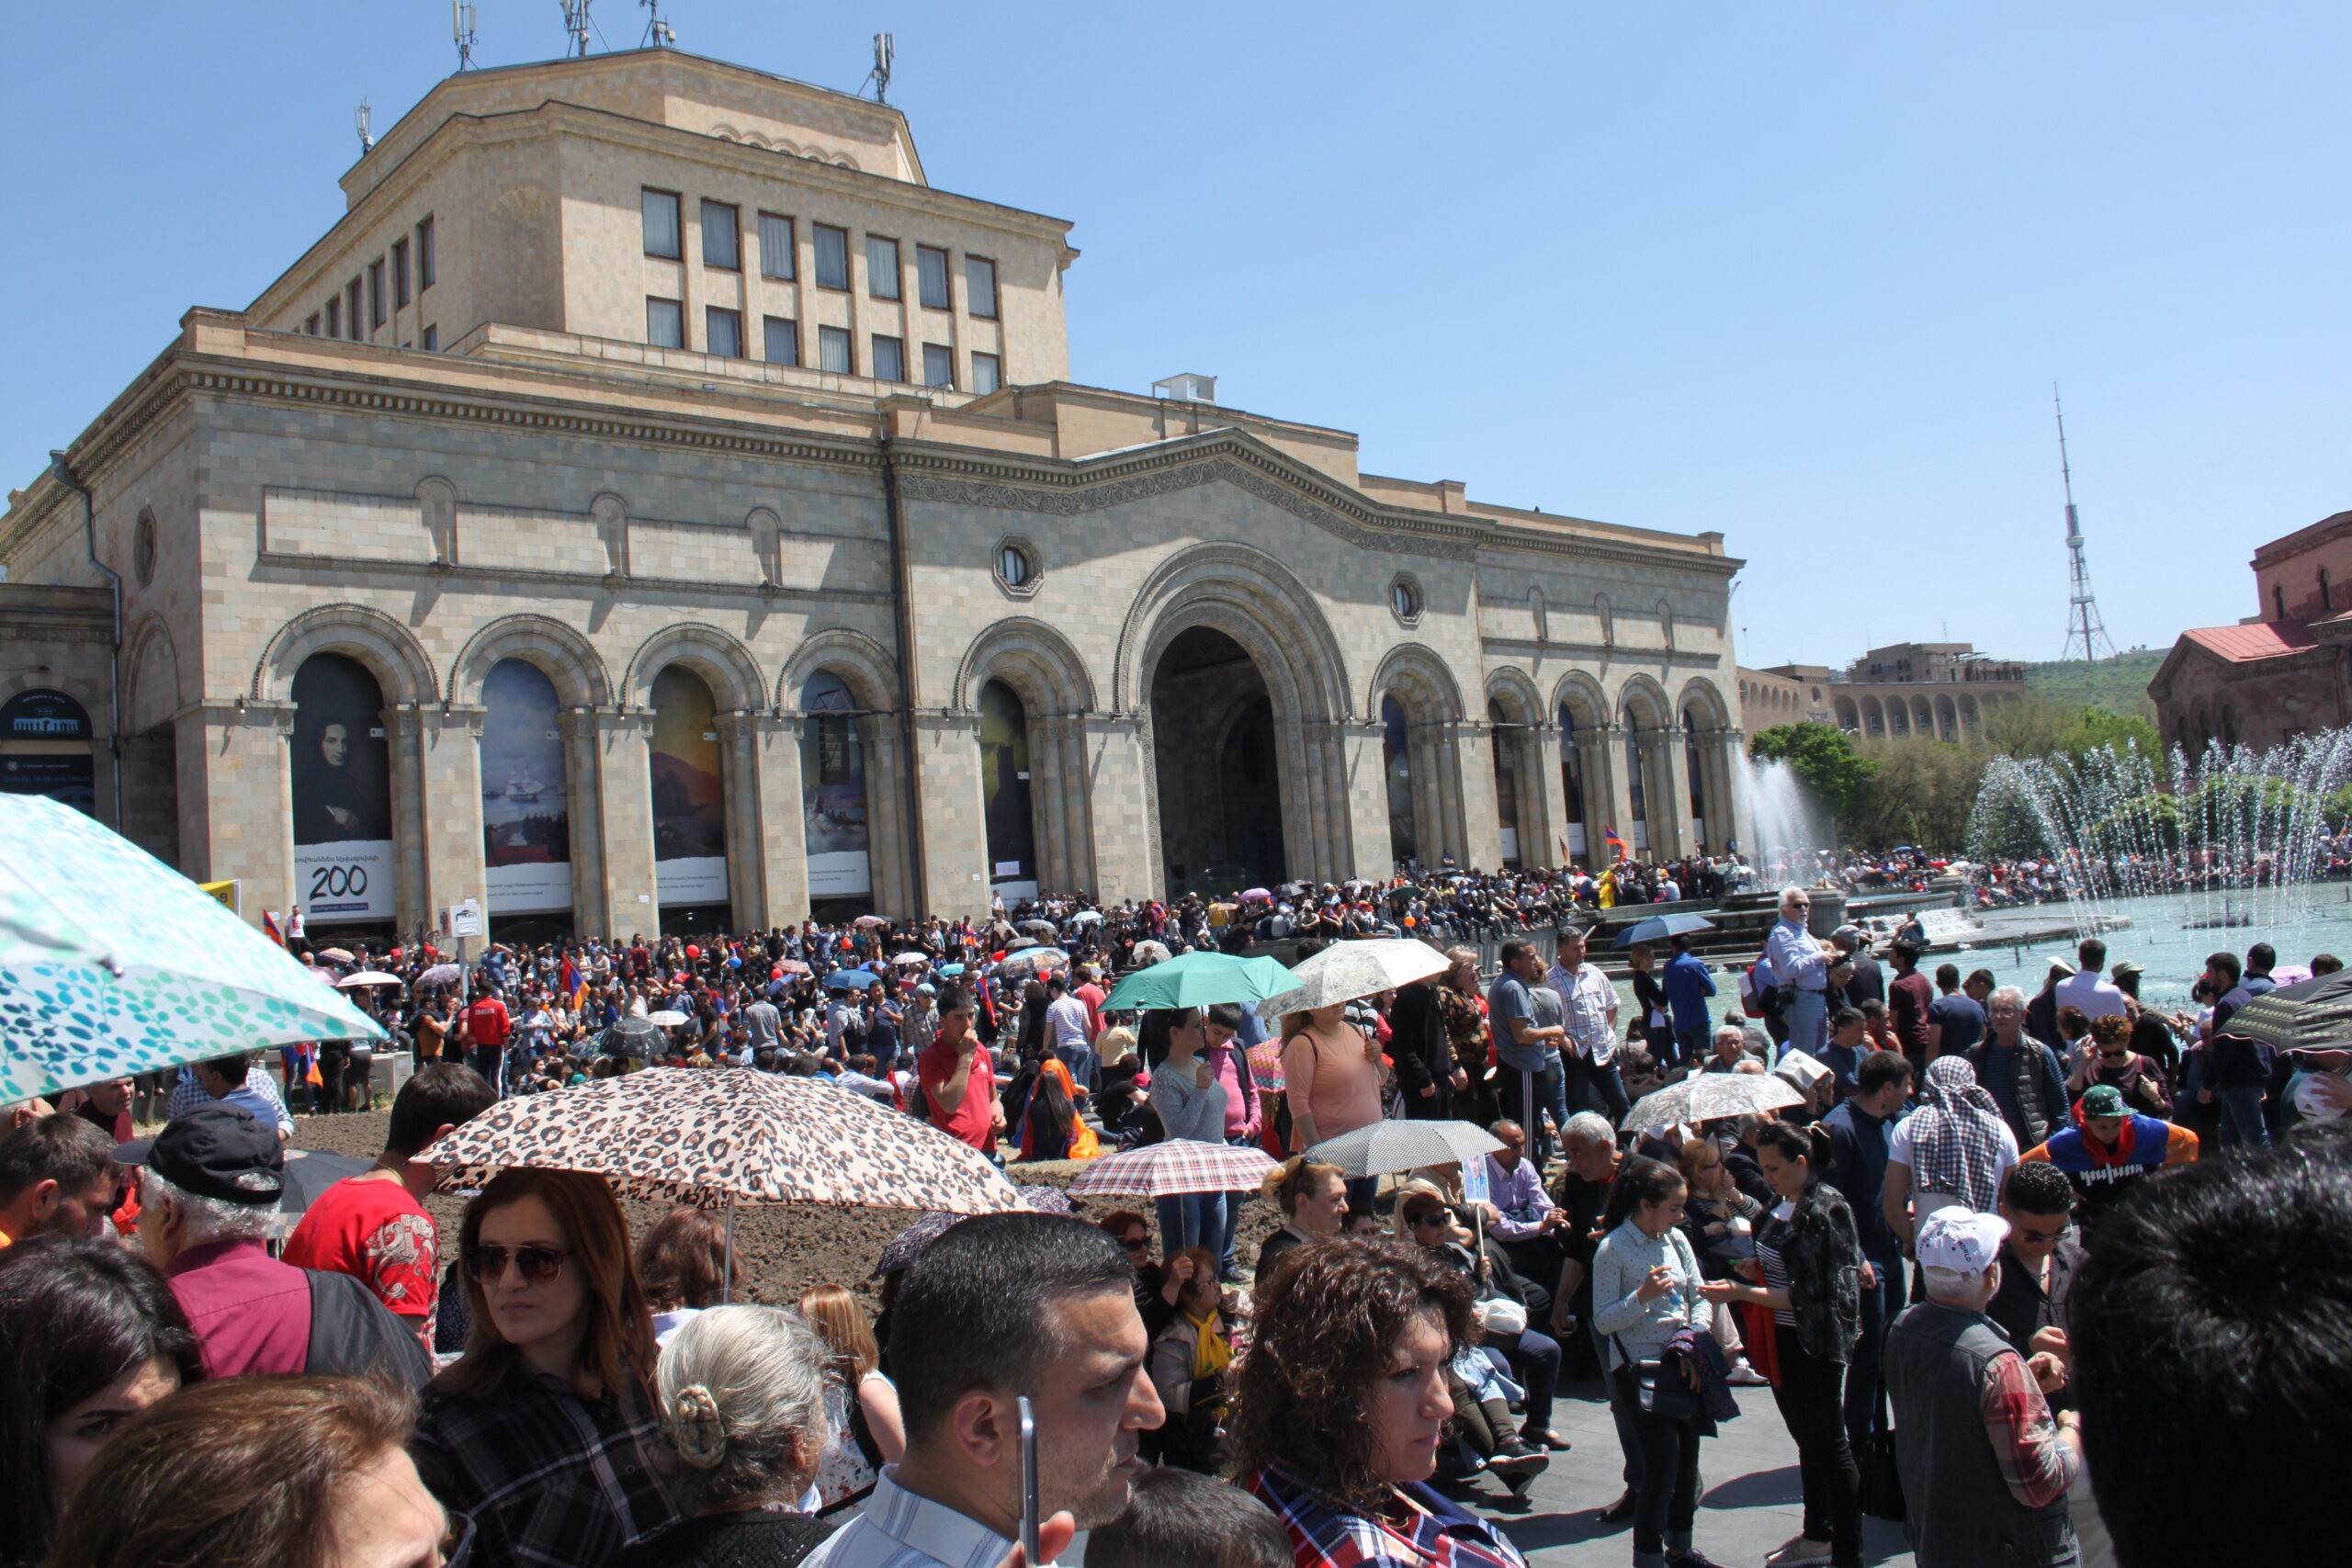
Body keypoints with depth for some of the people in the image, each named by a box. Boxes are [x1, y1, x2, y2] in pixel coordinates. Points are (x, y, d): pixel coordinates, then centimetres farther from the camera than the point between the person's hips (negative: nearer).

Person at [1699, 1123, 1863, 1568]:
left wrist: (1741, 1292, -23)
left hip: (1817, 1344, -9)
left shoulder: (1824, 1209, -18)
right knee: (1808, 1442, 20)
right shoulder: (1785, 1205, 6)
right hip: (1785, 1344, 9)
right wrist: (1758, 1269, 2)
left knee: (1830, 1447, -1)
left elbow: (1806, 1296, -21)